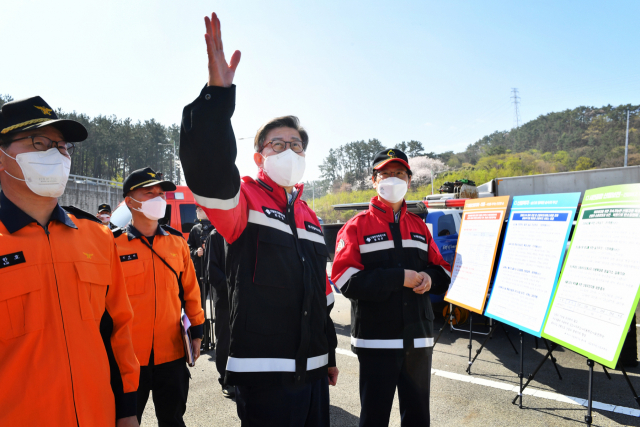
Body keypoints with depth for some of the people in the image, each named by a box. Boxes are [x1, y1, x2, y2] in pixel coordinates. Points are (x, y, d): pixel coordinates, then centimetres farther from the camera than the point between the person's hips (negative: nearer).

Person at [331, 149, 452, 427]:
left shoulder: (419, 226, 13)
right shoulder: (358, 226, -2)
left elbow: (444, 271, 15)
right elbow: (345, 280, -12)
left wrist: (429, 278, -9)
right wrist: (399, 278, -18)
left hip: (419, 338, 5)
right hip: (375, 339, -4)